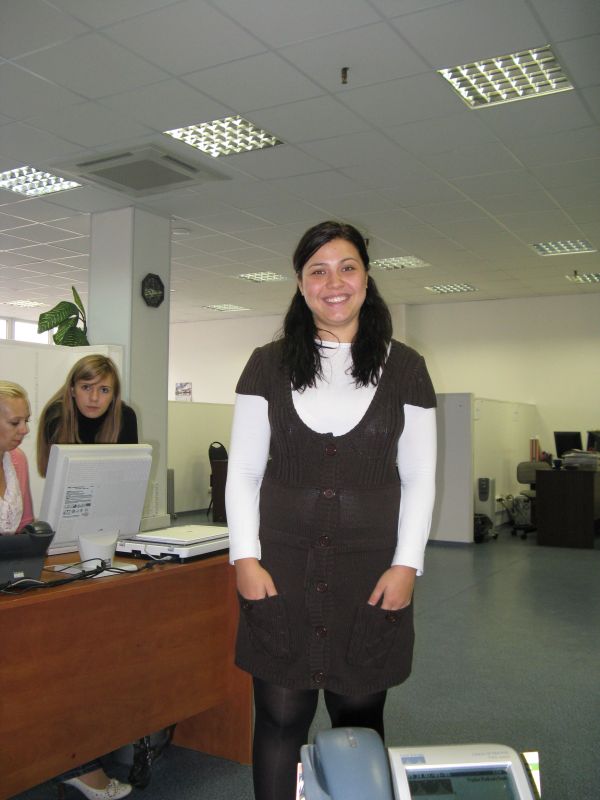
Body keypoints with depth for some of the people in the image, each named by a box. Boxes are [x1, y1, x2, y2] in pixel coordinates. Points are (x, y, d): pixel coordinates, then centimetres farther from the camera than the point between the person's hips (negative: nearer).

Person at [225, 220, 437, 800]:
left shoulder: (404, 368, 4)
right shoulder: (268, 365, 4)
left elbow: (420, 477, 4)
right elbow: (242, 471, 4)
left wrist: (406, 564, -4)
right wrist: (245, 557, -5)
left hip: (370, 570, 0)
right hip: (282, 566, 0)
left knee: (360, 719, 10)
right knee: (280, 716, 6)